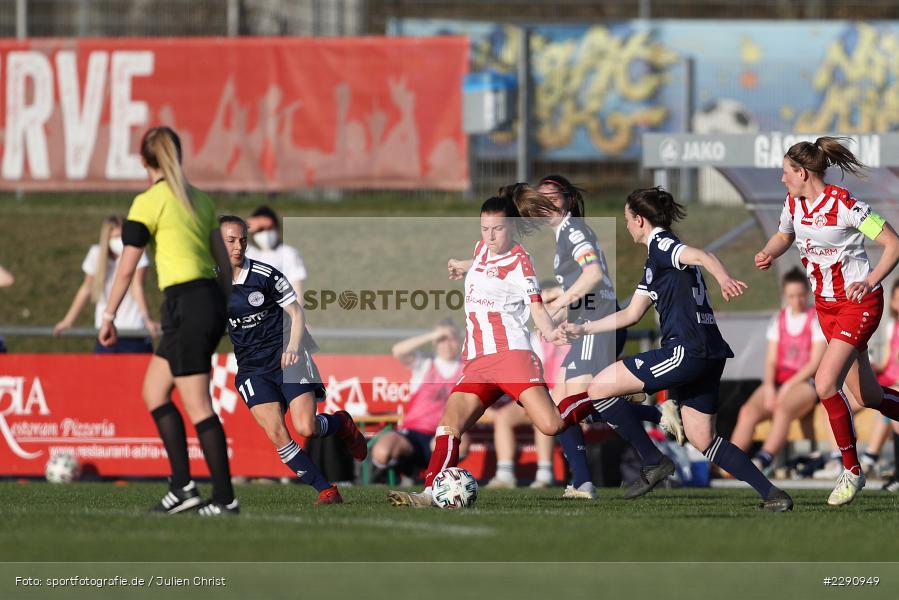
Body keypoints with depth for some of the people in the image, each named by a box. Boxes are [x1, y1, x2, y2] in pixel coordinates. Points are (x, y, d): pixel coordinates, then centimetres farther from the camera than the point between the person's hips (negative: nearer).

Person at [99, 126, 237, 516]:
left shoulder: (149, 202, -8)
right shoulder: (199, 199, 14)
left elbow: (126, 267, -8)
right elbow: (224, 262, 15)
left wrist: (108, 316, -1)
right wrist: (224, 310, 23)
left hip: (186, 306, -8)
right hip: (212, 300, 8)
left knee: (198, 407, -5)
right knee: (153, 392, 16)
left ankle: (225, 497, -5)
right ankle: (182, 486, 10)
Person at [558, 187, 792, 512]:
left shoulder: (661, 244, -4)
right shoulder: (655, 260, 25)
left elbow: (701, 256, -25)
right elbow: (631, 314, 32)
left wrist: (724, 278, -46)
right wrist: (582, 329, 36)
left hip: (686, 350, -10)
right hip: (707, 356, 10)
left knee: (599, 388, -5)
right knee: (702, 440, 14)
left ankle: (653, 461, -2)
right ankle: (773, 495, 8)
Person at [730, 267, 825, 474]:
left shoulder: (817, 319, -1)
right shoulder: (778, 320, 15)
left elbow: (816, 362, -8)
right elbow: (771, 360, 10)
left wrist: (789, 385, -14)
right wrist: (769, 387, -9)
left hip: (806, 381, -5)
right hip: (778, 381, 5)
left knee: (783, 409, -36)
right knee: (748, 411, -23)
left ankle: (764, 460, -48)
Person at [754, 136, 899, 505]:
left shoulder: (845, 206, -21)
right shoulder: (794, 205, 1)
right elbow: (783, 236, 22)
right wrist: (769, 253, 0)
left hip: (859, 303, -8)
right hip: (826, 305, 8)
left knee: (825, 384, -20)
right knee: (866, 395, 9)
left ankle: (852, 471, -7)